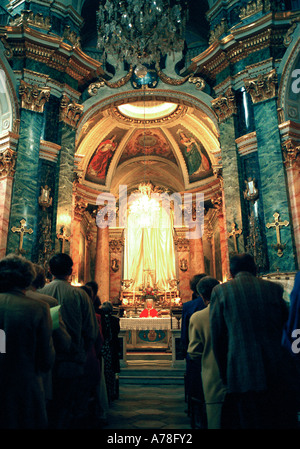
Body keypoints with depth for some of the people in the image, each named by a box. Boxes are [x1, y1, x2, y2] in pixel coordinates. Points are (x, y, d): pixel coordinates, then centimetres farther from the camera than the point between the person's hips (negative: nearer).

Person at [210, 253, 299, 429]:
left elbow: (217, 337, 0)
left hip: (243, 374, -2)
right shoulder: (274, 288, 4)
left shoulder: (220, 291, -2)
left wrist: (225, 375, 8)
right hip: (279, 374, 2)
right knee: (283, 421, 16)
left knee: (248, 421, 9)